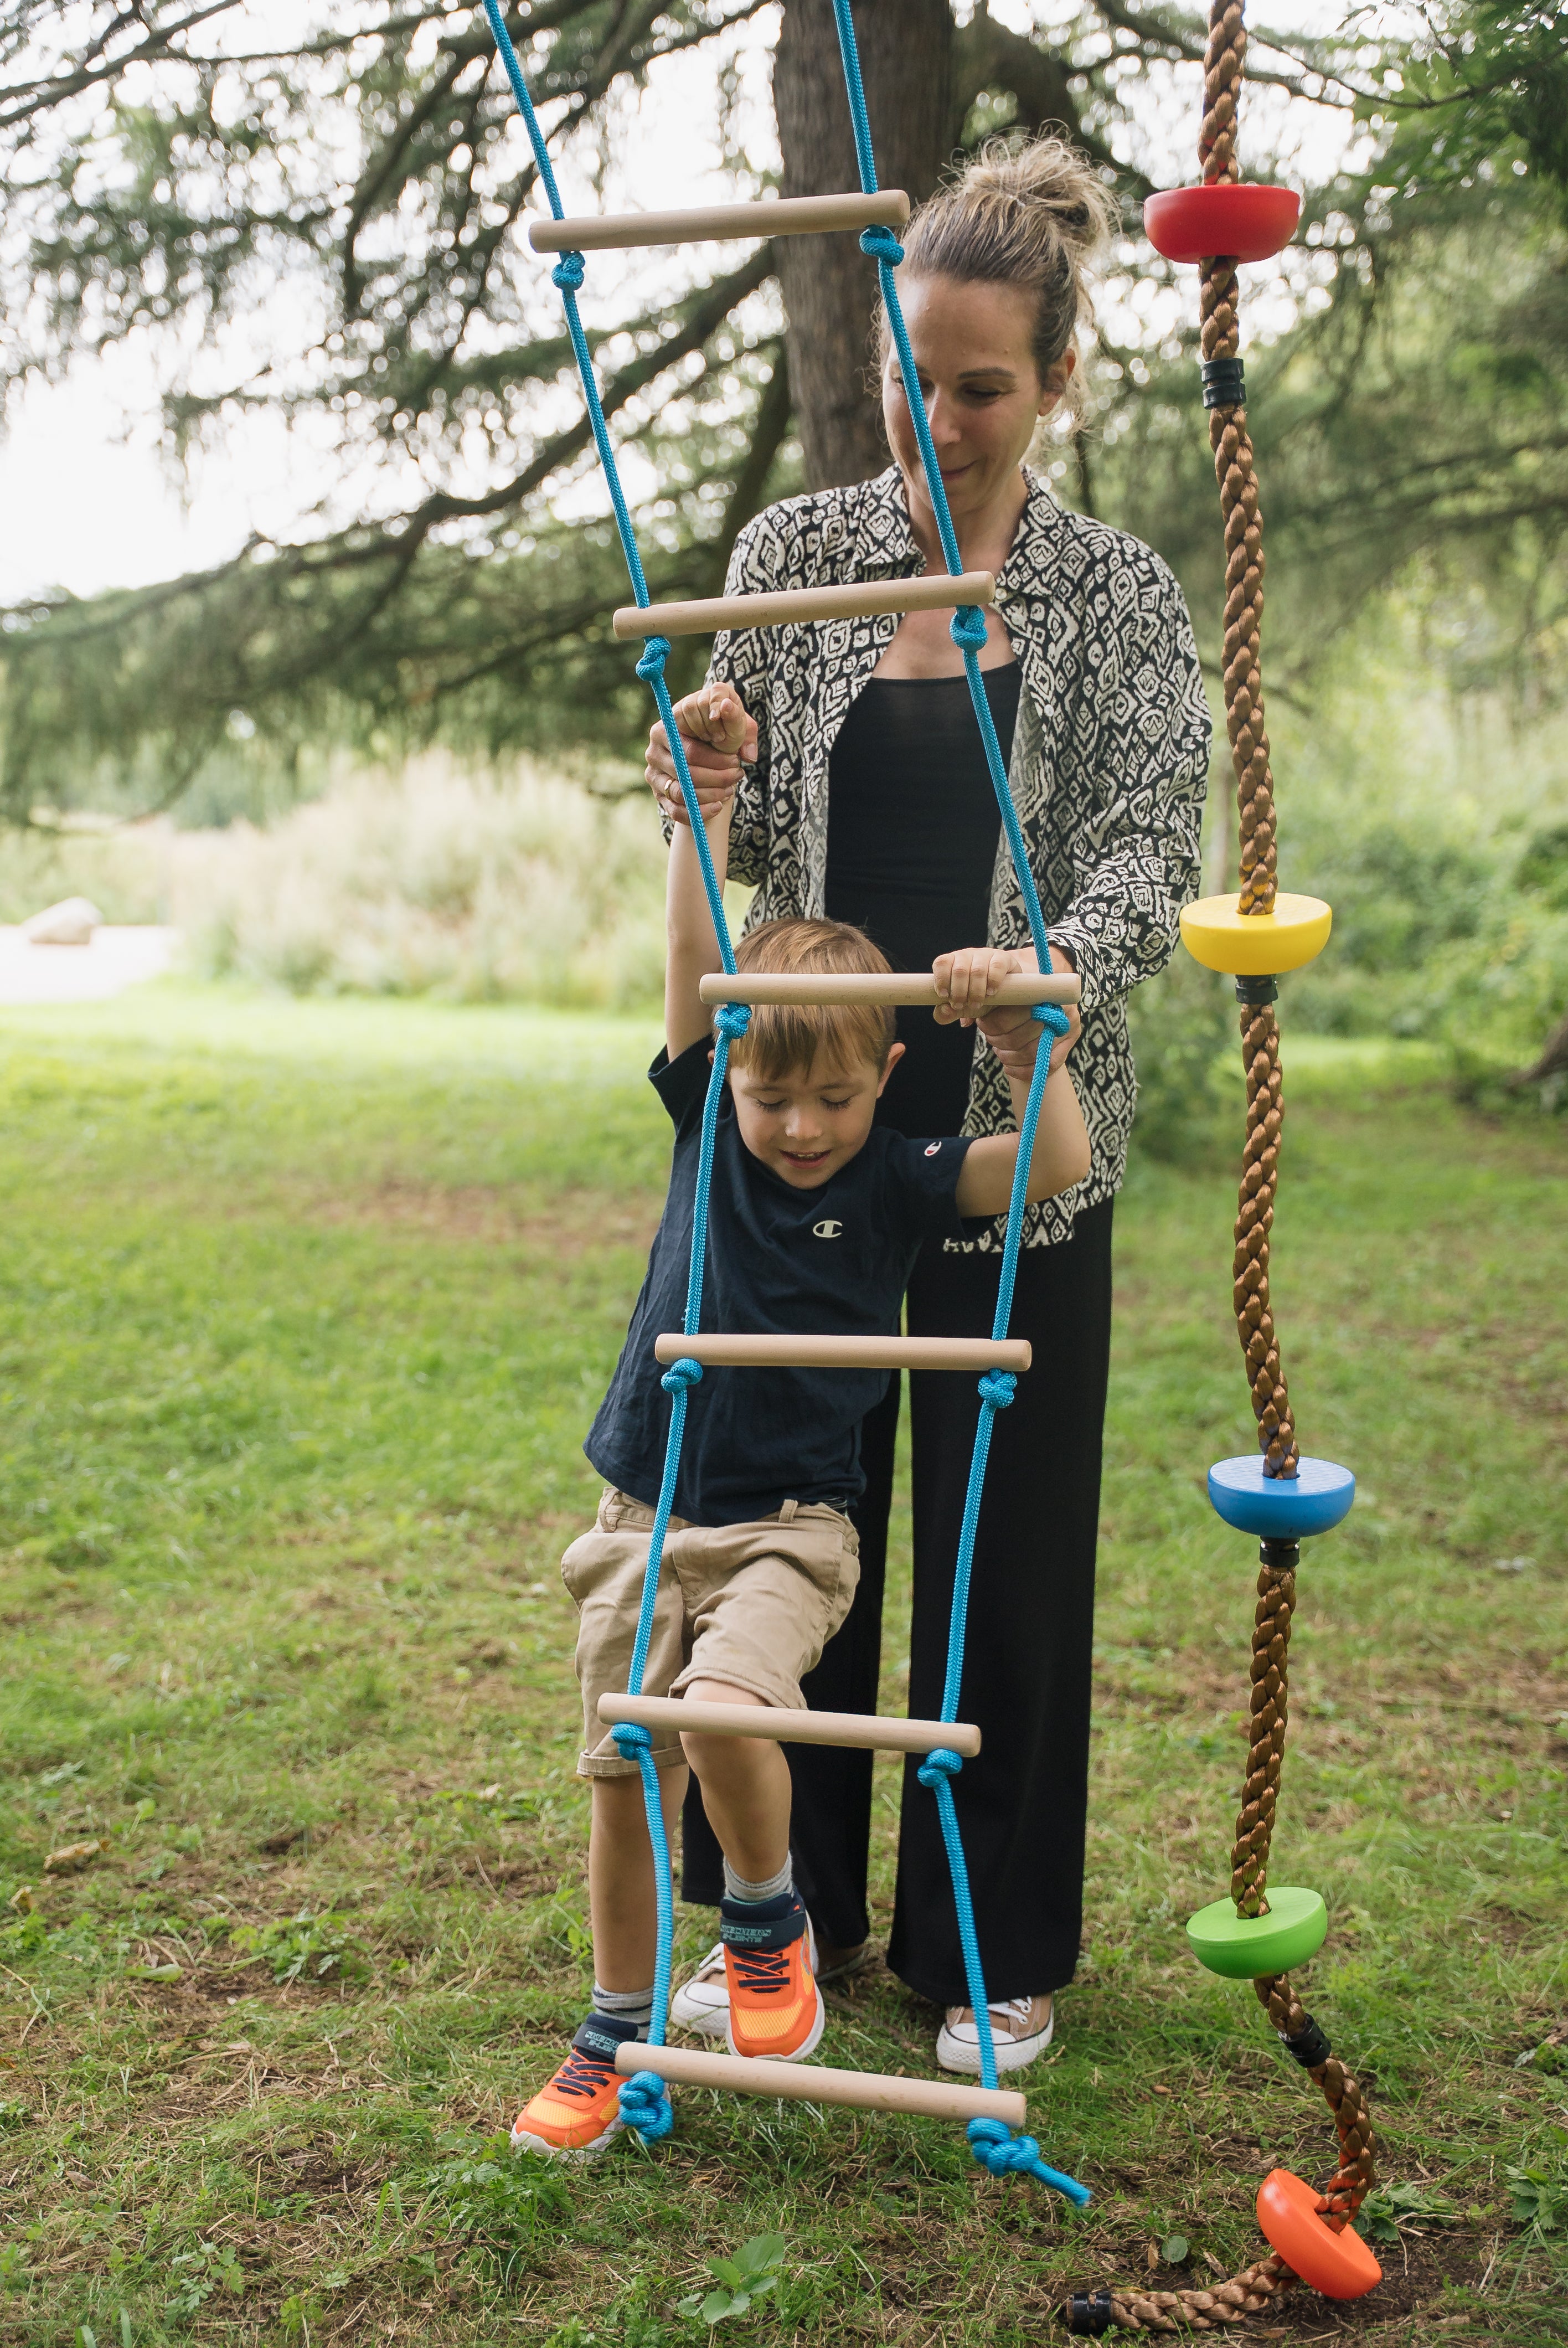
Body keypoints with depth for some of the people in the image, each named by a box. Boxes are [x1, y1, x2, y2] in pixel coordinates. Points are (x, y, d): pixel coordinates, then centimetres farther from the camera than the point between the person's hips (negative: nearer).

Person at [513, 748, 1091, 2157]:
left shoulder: (899, 1182, -5)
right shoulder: (708, 1123, 1)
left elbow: (1062, 1162, -18)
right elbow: (693, 946, -8)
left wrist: (1012, 1023, -29)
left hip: (791, 1526, -3)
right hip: (647, 1519, 3)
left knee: (724, 1714, -28)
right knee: (625, 1775, 7)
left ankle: (770, 1921, 4)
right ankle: (619, 2033, 27)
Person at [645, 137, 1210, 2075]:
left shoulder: (1120, 597, 0)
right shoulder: (789, 551, 5)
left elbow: (1149, 852, -10)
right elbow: (755, 847, 6)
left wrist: (1052, 967, -31)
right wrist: (713, 788, -17)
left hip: (1017, 1136, -1)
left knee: (1009, 1532, 5)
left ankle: (997, 1950, 24)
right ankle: (789, 1913, 26)